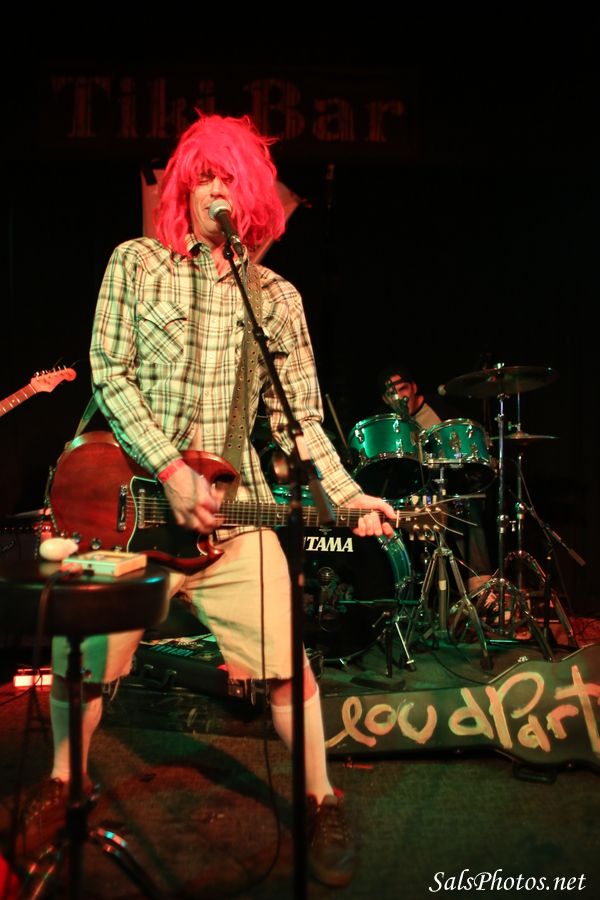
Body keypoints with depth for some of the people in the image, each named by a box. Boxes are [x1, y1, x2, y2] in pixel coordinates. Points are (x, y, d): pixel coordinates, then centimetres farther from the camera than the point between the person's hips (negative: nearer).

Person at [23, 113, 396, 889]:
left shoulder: (277, 298, 8)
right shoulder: (136, 262, 3)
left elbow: (300, 417, 6)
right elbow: (109, 373, -5)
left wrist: (347, 495, -7)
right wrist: (172, 472, -15)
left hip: (233, 509, 1)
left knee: (285, 663, -5)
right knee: (80, 663, 7)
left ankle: (322, 804, 20)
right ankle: (63, 788, 37)